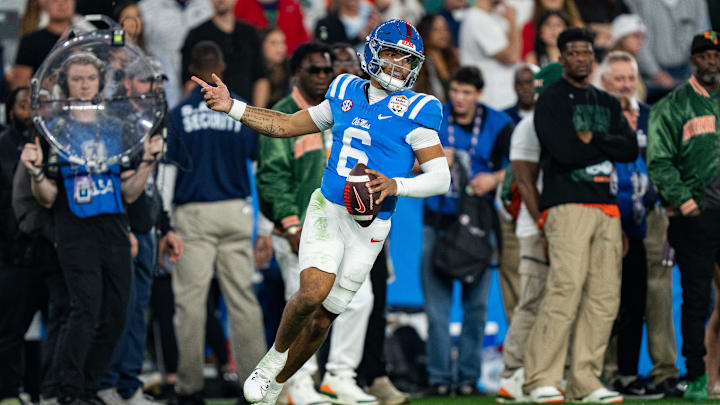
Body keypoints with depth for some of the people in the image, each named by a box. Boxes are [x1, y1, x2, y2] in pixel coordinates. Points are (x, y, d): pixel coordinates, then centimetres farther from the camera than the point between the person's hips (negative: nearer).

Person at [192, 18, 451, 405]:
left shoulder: (414, 113, -6)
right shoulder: (346, 94, 6)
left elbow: (441, 178, -10)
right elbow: (287, 125, 16)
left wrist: (395, 185, -26)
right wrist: (232, 108, 8)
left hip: (368, 227, -1)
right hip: (327, 211, 1)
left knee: (323, 317, 5)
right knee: (313, 292, -23)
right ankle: (275, 356, 4)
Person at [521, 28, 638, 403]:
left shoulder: (607, 103, 22)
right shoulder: (551, 100, 2)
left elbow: (631, 149, 8)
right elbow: (566, 152, -12)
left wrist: (592, 139, -6)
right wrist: (607, 147, 2)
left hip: (606, 206, 7)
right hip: (567, 204, -7)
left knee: (604, 298, 0)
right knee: (566, 290, -17)